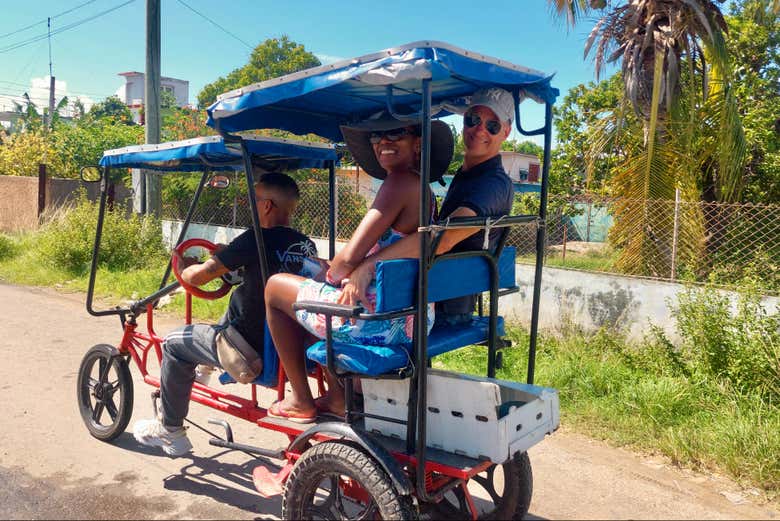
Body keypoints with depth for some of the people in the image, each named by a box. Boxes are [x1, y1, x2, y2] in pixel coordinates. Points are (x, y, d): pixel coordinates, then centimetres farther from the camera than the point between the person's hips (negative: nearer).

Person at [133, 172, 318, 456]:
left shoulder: (257, 239, -20)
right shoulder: (307, 244, 1)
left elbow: (197, 276, -17)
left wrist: (185, 267, 5)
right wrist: (230, 256, 21)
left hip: (254, 351, -7)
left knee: (174, 344, 15)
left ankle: (170, 431, 28)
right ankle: (208, 365, 47)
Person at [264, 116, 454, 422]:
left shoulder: (400, 183, -17)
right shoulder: (422, 190, 12)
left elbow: (349, 259, -22)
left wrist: (333, 275, -1)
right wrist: (350, 277, 10)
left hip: (377, 319, -9)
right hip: (412, 319, 10)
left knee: (276, 286, 13)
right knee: (314, 299, 32)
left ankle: (300, 401, 20)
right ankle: (337, 396, 28)